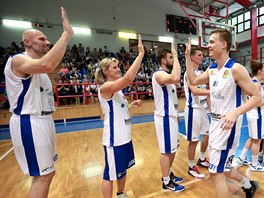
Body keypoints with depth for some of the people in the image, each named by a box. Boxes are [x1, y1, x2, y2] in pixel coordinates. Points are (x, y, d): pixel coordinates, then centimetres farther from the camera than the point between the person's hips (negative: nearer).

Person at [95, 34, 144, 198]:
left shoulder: (117, 89, 10)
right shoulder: (105, 87, -17)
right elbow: (129, 78, -33)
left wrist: (132, 105, 3)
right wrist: (141, 54, -26)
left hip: (124, 136, 10)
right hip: (114, 138, -9)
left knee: (123, 168, 24)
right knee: (111, 173, 9)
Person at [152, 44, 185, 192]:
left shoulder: (167, 74, 15)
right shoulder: (159, 74, -16)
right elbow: (176, 78, -38)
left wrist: (175, 113, 20)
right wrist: (176, 56, -23)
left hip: (171, 115, 10)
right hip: (165, 117, -10)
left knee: (173, 148, 20)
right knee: (166, 151, 3)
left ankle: (168, 174, 38)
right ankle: (167, 182, 22)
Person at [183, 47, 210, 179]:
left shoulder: (200, 72, 15)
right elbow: (195, 91, -28)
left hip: (202, 108, 10)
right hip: (193, 109, -10)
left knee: (207, 134, 20)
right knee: (193, 140, 0)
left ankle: (202, 160, 40)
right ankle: (191, 167, 19)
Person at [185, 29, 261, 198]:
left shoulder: (236, 69, -16)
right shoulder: (212, 69, 6)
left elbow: (257, 98, -15)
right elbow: (193, 81, 13)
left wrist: (235, 112, -34)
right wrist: (188, 56, 10)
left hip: (228, 125, -8)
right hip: (215, 122, 8)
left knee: (216, 172, 1)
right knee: (221, 168, 24)